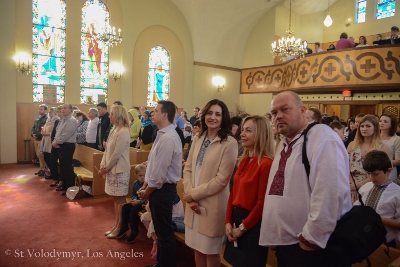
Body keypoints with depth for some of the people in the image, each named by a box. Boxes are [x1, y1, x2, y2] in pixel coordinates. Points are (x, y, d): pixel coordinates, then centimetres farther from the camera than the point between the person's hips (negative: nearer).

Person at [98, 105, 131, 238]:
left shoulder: (123, 132, -18)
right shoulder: (114, 129, 11)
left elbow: (117, 154, -19)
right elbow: (107, 150, 13)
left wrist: (106, 168, -10)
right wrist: (103, 165, 1)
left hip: (119, 170, -9)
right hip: (112, 169, 9)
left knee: (120, 199, 2)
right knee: (115, 198, 15)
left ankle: (120, 227, 13)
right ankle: (116, 225, 26)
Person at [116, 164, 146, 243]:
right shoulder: (135, 183, 4)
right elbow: (133, 194, 14)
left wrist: (139, 201, -25)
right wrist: (134, 199, -7)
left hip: (144, 203, -8)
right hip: (136, 201, 8)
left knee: (134, 210, -26)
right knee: (125, 207, -7)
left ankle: (134, 231, -6)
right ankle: (124, 227, 12)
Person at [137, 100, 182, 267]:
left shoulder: (168, 138, -22)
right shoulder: (162, 135, 10)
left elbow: (160, 171, -22)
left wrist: (148, 192, -9)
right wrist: (145, 186, 10)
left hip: (162, 189, -10)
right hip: (157, 188, 10)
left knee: (165, 232, 5)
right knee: (160, 230, 23)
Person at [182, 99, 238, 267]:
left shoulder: (229, 143, -14)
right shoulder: (198, 139, 5)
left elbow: (221, 179, -17)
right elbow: (188, 169, 5)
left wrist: (194, 194, -12)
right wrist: (190, 196, -8)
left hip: (212, 205, -5)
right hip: (194, 203, 6)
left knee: (210, 251, 13)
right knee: (197, 247, 19)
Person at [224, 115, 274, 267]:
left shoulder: (266, 163, -19)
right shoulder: (244, 160, 6)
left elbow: (262, 203, -18)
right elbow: (234, 193, 7)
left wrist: (243, 227, -11)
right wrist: (228, 221, 0)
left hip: (253, 224, -7)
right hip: (236, 219, 8)